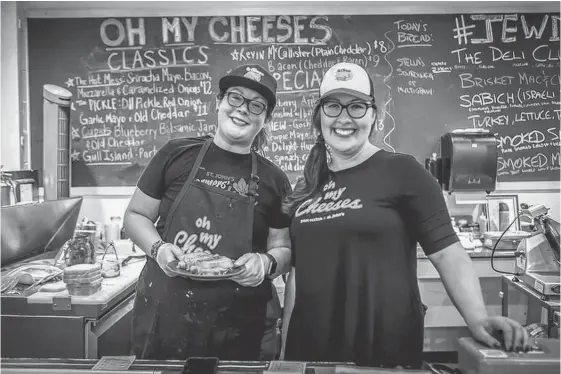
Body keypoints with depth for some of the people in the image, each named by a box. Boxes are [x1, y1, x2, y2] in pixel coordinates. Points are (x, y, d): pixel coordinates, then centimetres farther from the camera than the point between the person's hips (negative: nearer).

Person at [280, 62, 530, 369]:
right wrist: (284, 351, 11)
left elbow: (447, 252, -10)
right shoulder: (306, 187, 8)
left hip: (383, 349, -4)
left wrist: (477, 318, -25)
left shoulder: (402, 172, -6)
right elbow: (297, 272, 10)